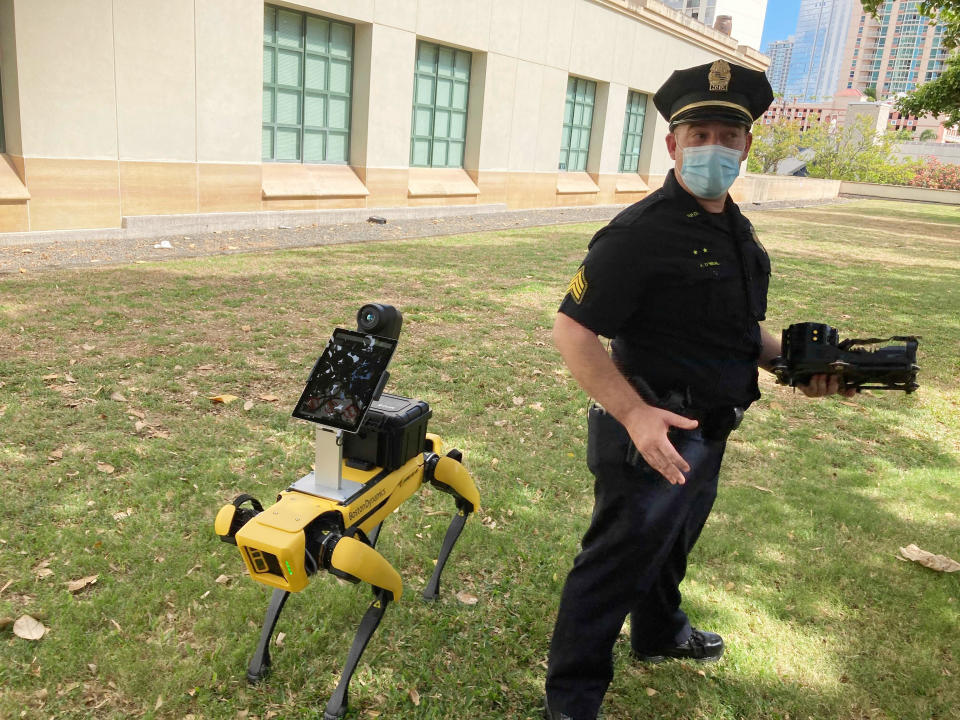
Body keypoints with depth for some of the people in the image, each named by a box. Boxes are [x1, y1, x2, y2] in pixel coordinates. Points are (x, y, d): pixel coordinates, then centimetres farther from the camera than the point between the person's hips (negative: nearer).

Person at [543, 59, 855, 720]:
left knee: (672, 542, 29)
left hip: (708, 433, 9)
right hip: (653, 435, -9)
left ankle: (660, 634, 55)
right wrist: (635, 414, -34)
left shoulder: (738, 230, 8)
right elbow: (572, 329, -26)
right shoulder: (641, 232, -22)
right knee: (617, 563, 4)